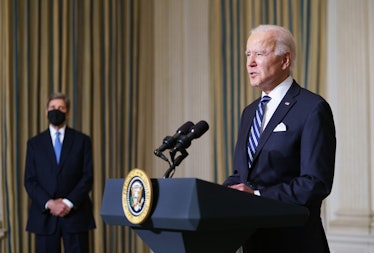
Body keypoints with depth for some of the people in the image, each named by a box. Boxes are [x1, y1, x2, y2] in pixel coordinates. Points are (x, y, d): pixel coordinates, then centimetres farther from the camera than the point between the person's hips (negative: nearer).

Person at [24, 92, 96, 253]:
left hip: (75, 214, -1)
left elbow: (88, 177, 0)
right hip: (44, 215, 1)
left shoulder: (82, 141, 6)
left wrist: (68, 203, -12)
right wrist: (49, 203, -11)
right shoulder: (35, 143, 9)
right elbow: (30, 181, 3)